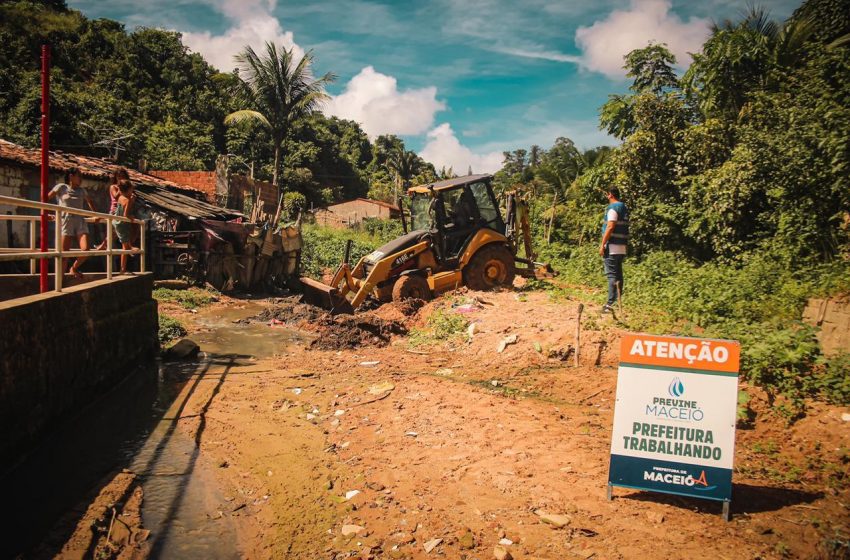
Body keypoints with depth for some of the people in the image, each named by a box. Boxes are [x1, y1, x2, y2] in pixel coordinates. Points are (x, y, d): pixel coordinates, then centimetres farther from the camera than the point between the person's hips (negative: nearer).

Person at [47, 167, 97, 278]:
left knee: (86, 250, -16)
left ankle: (74, 268, 11)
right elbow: (46, 198, 5)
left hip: (80, 222, 3)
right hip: (65, 222, -3)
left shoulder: (82, 190, 16)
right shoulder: (61, 187, 4)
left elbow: (89, 201, 34)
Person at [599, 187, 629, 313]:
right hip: (622, 247, 9)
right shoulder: (624, 208, 16)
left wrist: (602, 244, -15)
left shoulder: (612, 208, -11)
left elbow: (610, 227, -18)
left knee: (612, 275, -10)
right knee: (618, 274, 12)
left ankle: (611, 304, -13)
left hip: (612, 247, -9)